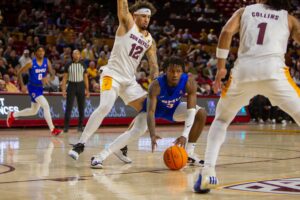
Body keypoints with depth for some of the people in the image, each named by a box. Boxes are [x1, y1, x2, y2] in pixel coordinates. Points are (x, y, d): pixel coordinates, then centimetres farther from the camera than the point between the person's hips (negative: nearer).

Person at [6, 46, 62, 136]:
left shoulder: (47, 62, -3)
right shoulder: (31, 63, -15)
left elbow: (52, 75, -4)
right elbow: (19, 73, -7)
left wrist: (48, 78, -27)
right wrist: (22, 86, -13)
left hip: (40, 88, 7)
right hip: (33, 88, -7)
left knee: (34, 111, 20)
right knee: (46, 105, -22)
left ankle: (13, 115, 40)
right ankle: (52, 129, -19)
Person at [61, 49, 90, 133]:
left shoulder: (83, 65, 6)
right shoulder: (68, 65, 1)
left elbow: (85, 78, 10)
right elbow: (65, 78, 2)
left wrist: (87, 90, 5)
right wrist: (63, 90, -6)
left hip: (81, 86, 2)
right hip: (71, 86, -2)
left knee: (81, 107, 3)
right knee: (68, 107, -7)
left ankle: (80, 126, 12)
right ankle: (66, 127, -4)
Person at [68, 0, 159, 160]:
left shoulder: (150, 41, 12)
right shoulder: (127, 23, -2)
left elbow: (153, 65, 8)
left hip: (130, 80, 7)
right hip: (112, 75, -7)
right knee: (105, 107, -27)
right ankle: (80, 144, -21)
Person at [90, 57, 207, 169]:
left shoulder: (189, 83, -33)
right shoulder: (156, 85, -38)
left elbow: (191, 111, -36)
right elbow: (150, 111, -41)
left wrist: (185, 135, -48)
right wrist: (152, 135, -57)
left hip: (173, 107, 4)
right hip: (154, 106, -3)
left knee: (201, 113, -15)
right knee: (137, 131, -25)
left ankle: (189, 153, -4)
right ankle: (100, 156, -27)